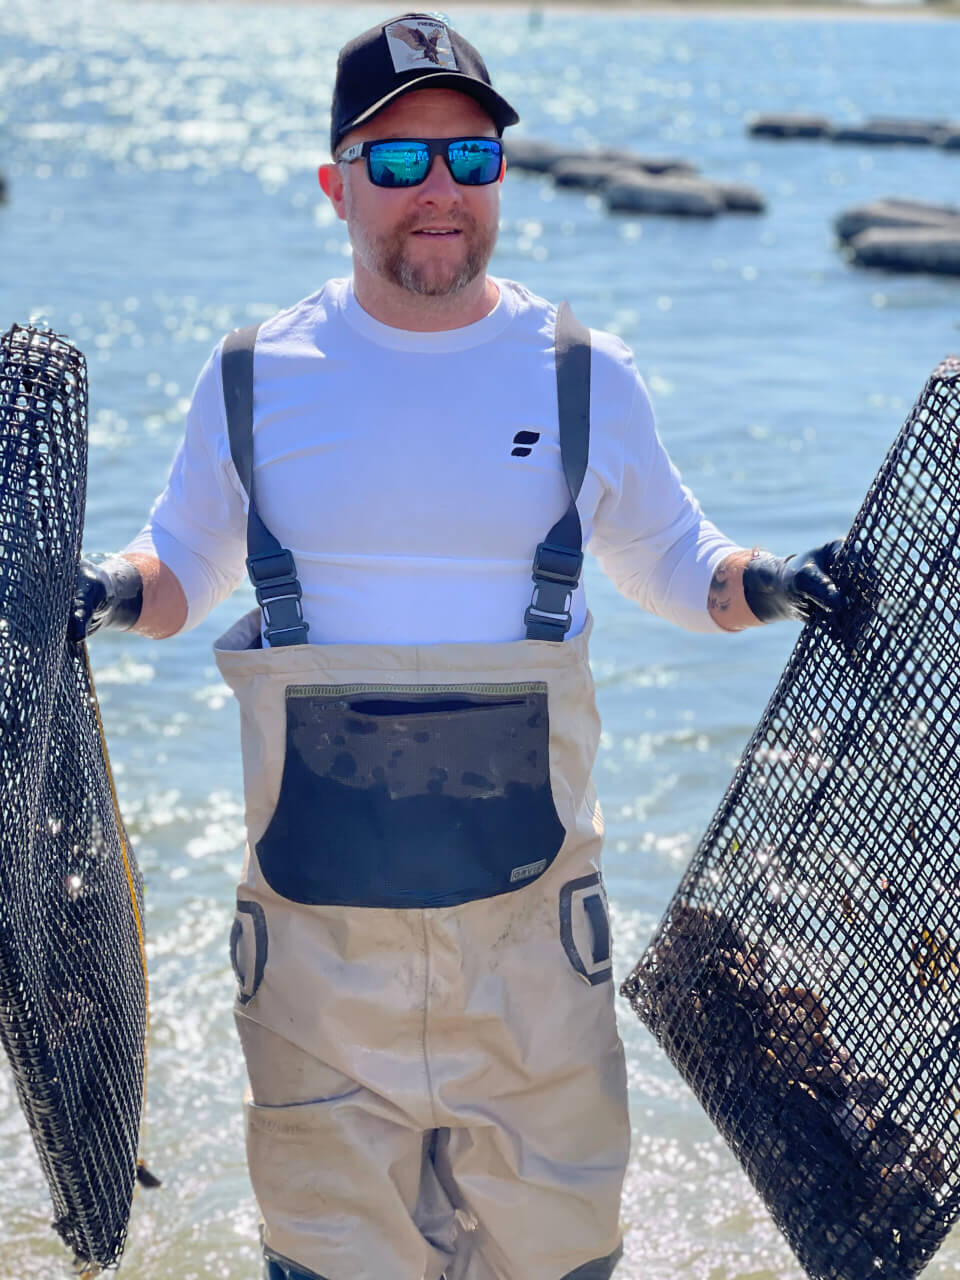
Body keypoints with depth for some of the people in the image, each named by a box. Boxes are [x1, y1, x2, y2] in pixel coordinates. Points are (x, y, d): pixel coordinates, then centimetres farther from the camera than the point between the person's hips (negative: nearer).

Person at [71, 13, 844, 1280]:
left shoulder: (586, 377, 3)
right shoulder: (254, 377, 2)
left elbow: (670, 557, 16)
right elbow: (184, 561, 15)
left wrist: (762, 584, -4)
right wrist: (116, 590, -7)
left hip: (531, 903, 0)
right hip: (318, 916, 0)